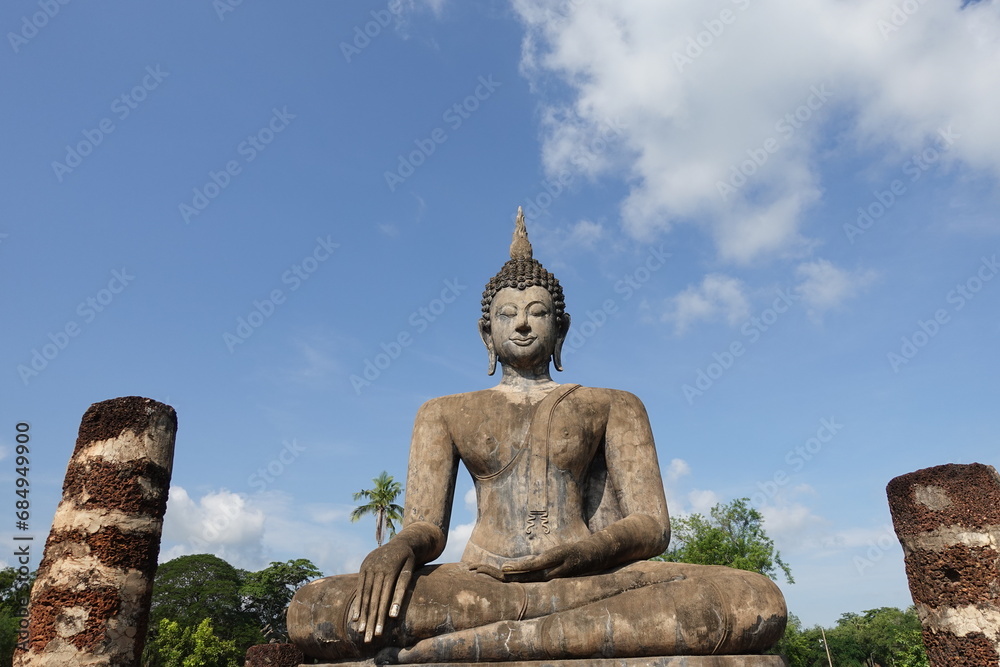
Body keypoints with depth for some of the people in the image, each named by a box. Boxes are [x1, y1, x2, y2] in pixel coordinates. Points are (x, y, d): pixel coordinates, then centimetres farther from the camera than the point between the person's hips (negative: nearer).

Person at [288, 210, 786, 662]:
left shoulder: (612, 406, 16)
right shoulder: (444, 413, 18)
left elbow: (650, 526, 7)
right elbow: (425, 528, 9)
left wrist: (585, 552, -16)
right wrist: (398, 549, -18)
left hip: (587, 582, 2)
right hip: (480, 583, -1)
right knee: (309, 611, -28)